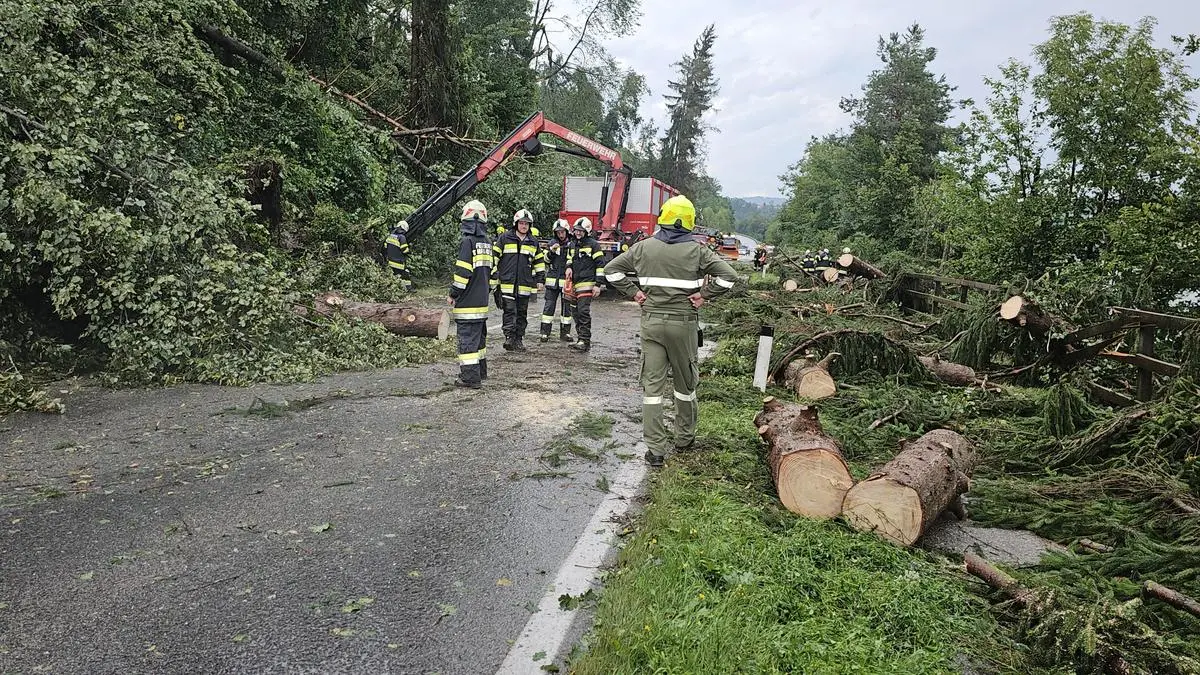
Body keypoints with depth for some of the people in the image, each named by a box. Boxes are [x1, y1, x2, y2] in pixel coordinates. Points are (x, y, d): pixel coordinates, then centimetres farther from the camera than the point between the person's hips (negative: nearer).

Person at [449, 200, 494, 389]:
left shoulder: (467, 242, -14)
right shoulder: (487, 243, 11)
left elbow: (462, 272, -18)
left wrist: (453, 294, -8)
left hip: (467, 302, -8)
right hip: (482, 301, 8)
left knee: (467, 338, -4)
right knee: (479, 336, 18)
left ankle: (470, 377, -3)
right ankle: (480, 372, 29)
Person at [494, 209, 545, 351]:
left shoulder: (533, 243, 13)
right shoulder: (505, 238, 2)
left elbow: (539, 262, 20)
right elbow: (494, 256, 2)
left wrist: (540, 280, 14)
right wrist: (494, 274, -4)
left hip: (525, 285, 4)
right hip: (507, 283, -4)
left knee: (522, 313, 8)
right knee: (510, 311, -9)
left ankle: (519, 340, 15)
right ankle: (509, 337, -9)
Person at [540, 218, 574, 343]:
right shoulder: (552, 243, 6)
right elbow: (546, 260, 7)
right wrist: (551, 251, -10)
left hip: (566, 280, -1)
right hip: (553, 280, 1)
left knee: (567, 307, 7)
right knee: (549, 306, 1)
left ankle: (565, 332, 17)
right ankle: (545, 332, 5)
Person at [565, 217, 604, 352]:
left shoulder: (593, 245, -5)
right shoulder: (572, 245, 17)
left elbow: (600, 265, -7)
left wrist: (598, 285, -13)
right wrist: (569, 267, 7)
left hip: (586, 283, -8)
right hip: (574, 284, 8)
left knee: (583, 311, -14)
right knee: (575, 312, 9)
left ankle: (585, 341, -14)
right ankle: (581, 337, 19)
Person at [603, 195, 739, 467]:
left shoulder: (644, 247, 1)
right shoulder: (696, 250, -6)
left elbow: (611, 269, 3)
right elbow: (729, 276, -11)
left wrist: (634, 291, 4)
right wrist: (703, 294, -4)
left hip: (651, 322, 2)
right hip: (683, 323, -1)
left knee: (652, 385, 4)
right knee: (686, 383, 16)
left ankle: (655, 449, 4)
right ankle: (684, 438, 31)